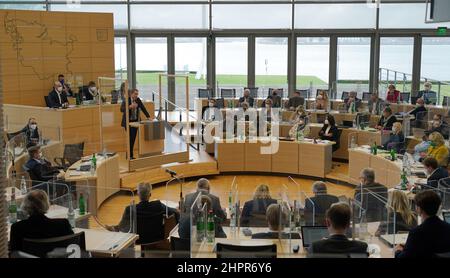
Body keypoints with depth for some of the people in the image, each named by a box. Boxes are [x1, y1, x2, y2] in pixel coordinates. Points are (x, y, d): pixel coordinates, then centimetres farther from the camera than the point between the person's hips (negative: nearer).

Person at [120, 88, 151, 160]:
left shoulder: (138, 100, 3)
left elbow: (143, 108, 7)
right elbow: (121, 109, -22)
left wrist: (148, 117, 0)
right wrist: (130, 106, -35)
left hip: (135, 121, 5)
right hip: (128, 122, -5)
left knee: (133, 139, 6)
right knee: (130, 139, -9)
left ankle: (129, 154, 16)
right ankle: (130, 155, -3)